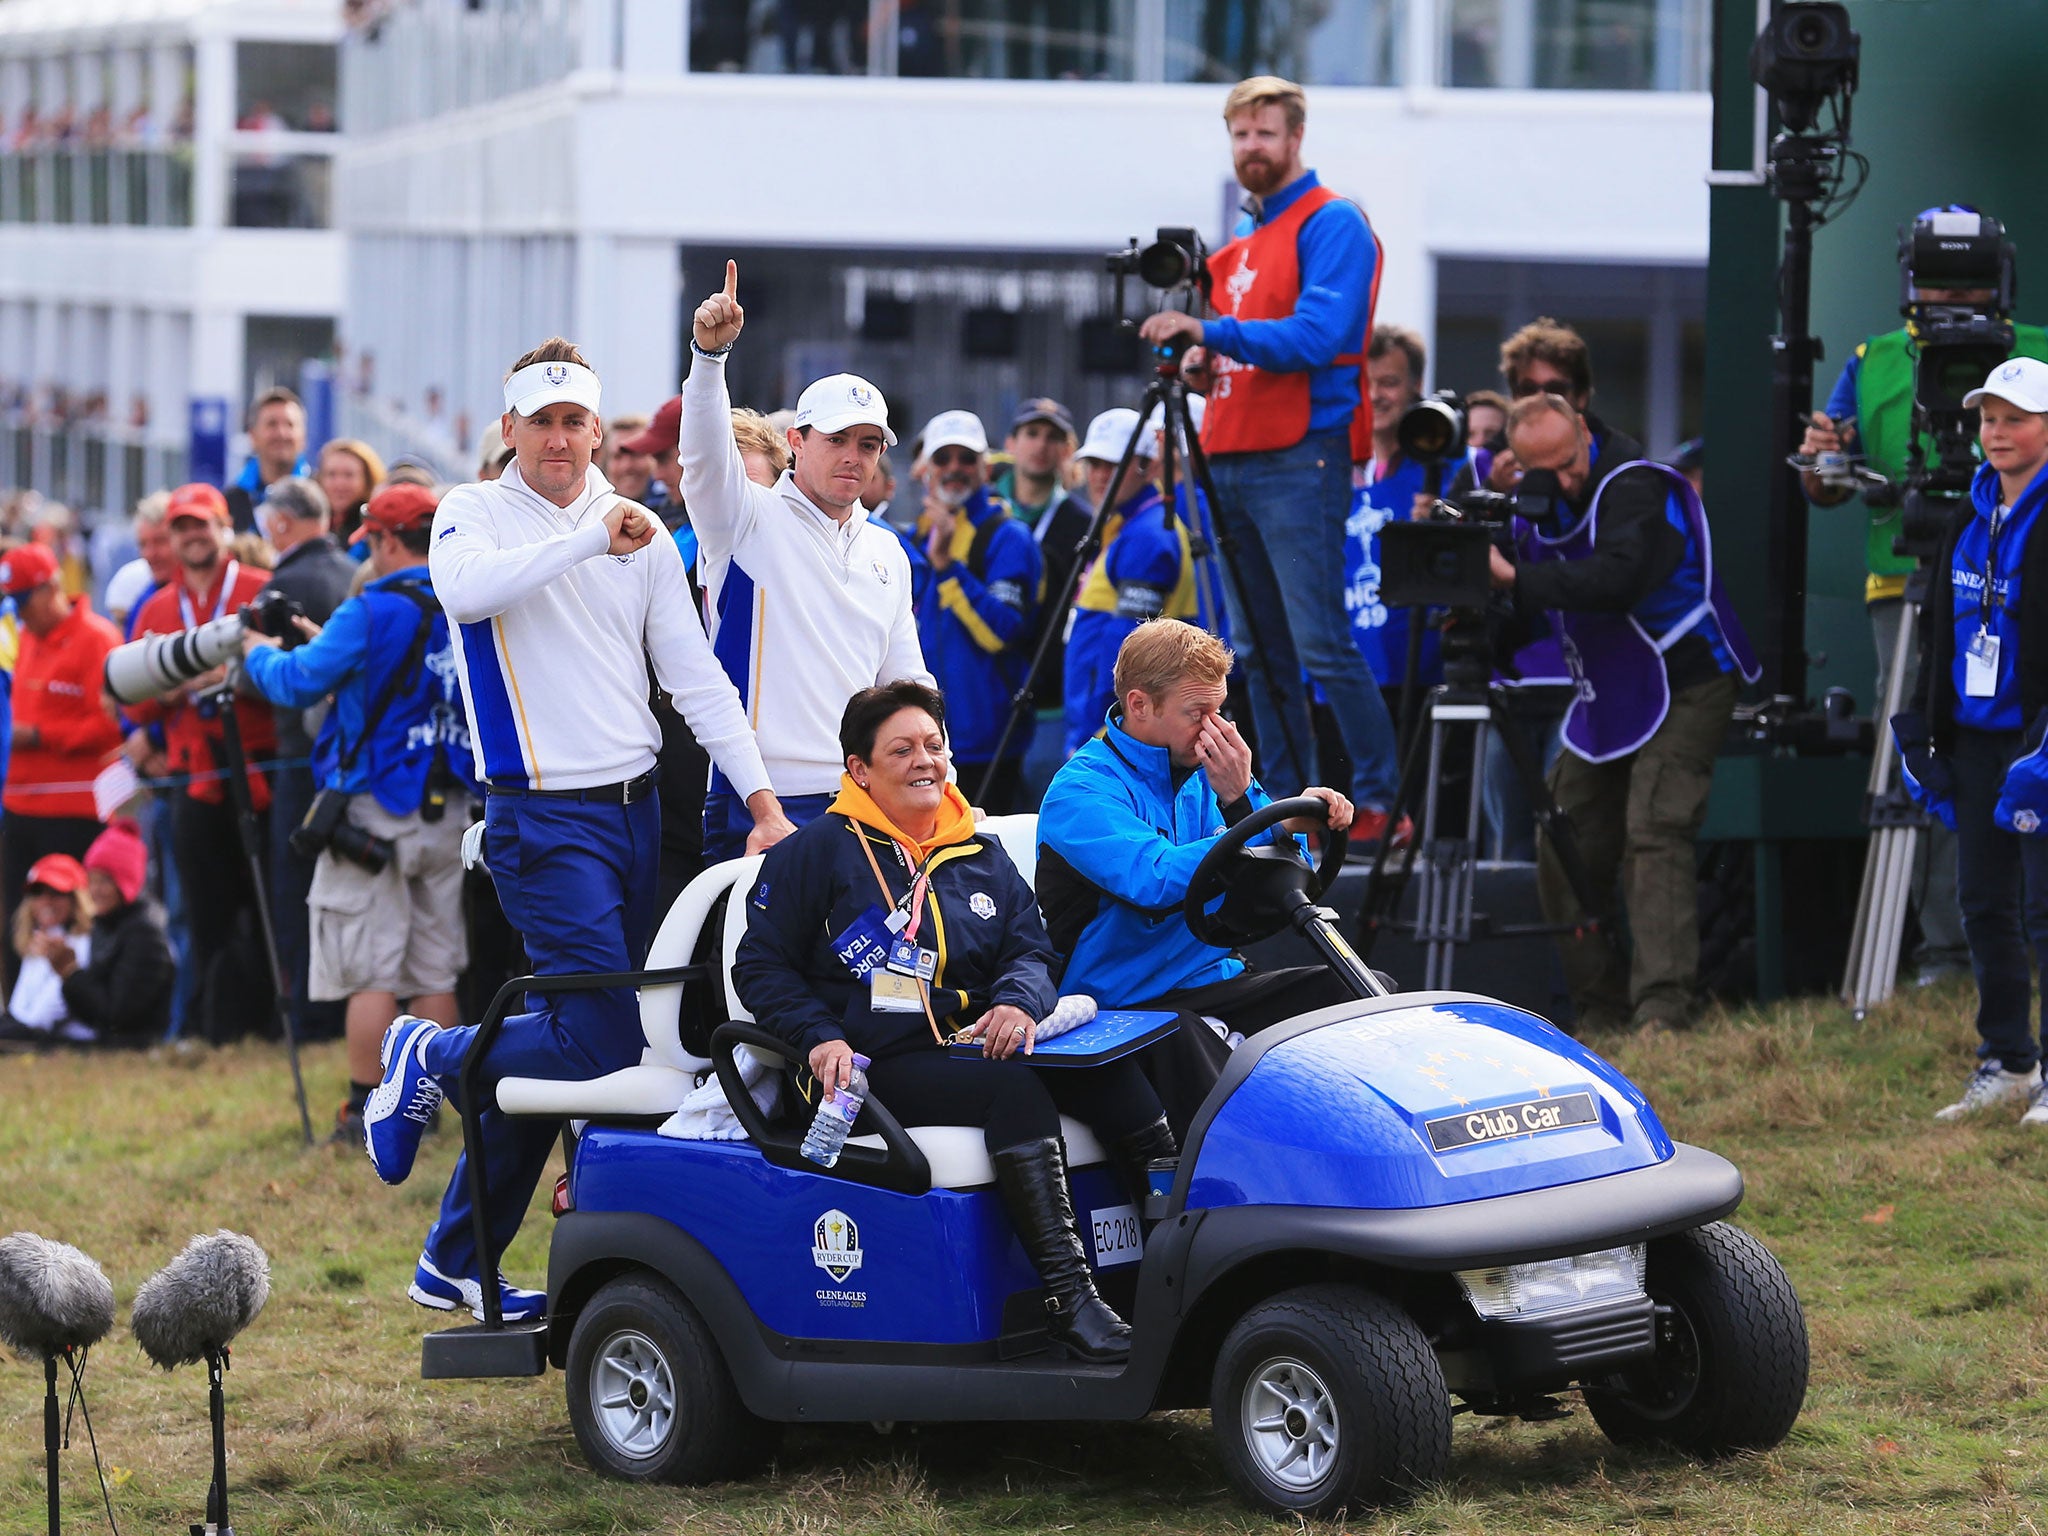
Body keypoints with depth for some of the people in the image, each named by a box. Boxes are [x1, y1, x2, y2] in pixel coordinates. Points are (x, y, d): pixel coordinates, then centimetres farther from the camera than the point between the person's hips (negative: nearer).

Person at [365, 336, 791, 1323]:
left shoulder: (642, 533, 11)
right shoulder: (474, 514, -2)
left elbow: (694, 675, 10)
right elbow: (463, 588, -26)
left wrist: (762, 800, 2)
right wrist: (589, 538, -27)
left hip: (635, 806, 6)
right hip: (544, 815, -6)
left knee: (568, 1036, 8)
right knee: (604, 1042, -16)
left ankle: (457, 1262, 19)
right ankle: (429, 1056, 10)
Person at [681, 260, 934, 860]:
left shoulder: (887, 551, 17)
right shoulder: (750, 522, 1)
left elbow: (906, 678, 22)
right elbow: (706, 455, -20)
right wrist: (710, 353, -37)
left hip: (865, 806, 5)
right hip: (760, 804, -5)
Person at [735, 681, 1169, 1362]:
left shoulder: (982, 858, 22)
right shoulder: (818, 852, 6)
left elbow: (1031, 951, 14)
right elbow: (761, 966, 4)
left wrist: (1019, 1001, -10)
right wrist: (821, 1037, -13)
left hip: (979, 1045, 5)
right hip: (881, 1069, -5)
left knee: (1113, 1075, -24)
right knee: (1014, 1088, -34)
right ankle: (1067, 1296, -42)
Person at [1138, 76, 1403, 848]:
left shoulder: (1331, 224, -6)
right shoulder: (1243, 236, 21)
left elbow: (1318, 337, -18)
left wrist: (1214, 333, -23)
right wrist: (1204, 361, 7)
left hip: (1298, 461, -9)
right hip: (1230, 459, 9)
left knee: (1321, 644, -12)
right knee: (1259, 653, 8)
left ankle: (1381, 801, -9)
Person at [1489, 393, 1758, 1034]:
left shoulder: (1635, 488, -18)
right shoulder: (1543, 503, 7)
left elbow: (1619, 578, -35)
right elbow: (1535, 610, 10)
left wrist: (1516, 578, -38)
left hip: (1682, 687, -8)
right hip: (1607, 696, 9)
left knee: (1653, 835, -21)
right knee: (1562, 849, 3)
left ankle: (1663, 1007, -29)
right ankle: (1601, 1005, 11)